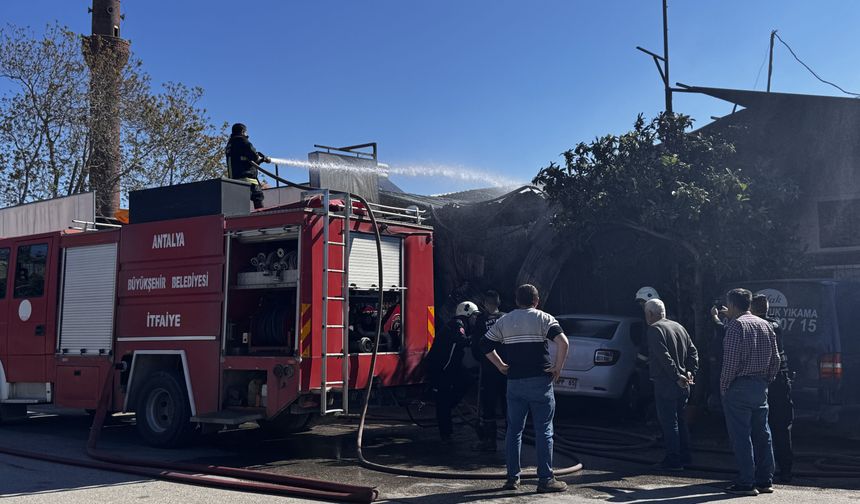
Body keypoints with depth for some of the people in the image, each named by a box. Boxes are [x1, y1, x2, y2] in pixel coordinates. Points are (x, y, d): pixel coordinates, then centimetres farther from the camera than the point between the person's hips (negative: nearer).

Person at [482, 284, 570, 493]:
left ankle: (513, 478, 13)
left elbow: (485, 345, 11)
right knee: (543, 431, 2)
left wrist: (501, 366, 14)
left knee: (514, 430, 11)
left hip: (514, 382, 3)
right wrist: (558, 367, -7)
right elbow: (563, 342, -17)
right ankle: (545, 479, 2)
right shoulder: (544, 319, -2)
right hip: (540, 381, -3)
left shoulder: (503, 321, 10)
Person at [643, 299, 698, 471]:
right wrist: (690, 372, 4)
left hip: (666, 385, -8)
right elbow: (693, 351, 11)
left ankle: (673, 460, 0)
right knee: (680, 420, 17)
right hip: (682, 386, 8)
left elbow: (665, 357, -22)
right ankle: (684, 457, 23)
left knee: (668, 422, -2)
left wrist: (677, 377, -19)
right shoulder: (678, 327, 14)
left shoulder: (655, 329, -12)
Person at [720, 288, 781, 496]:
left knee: (740, 435, -3)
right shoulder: (766, 325, 13)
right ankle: (765, 481, 15)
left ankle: (746, 483, -2)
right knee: (762, 434, 11)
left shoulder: (736, 325, -10)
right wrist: (766, 381, 17)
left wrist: (724, 386, -9)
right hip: (761, 386, 7)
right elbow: (775, 359, 12)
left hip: (739, 386, -7)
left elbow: (731, 360, -17)